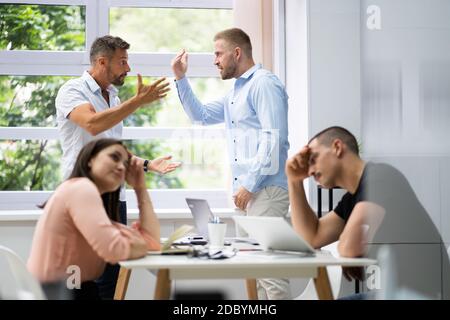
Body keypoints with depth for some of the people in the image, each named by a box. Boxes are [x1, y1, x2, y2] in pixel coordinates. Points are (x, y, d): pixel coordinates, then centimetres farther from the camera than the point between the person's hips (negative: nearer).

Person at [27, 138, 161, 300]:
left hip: (75, 292, 9)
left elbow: (151, 239, 13)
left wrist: (140, 188, 12)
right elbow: (114, 249, -21)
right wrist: (141, 246, -1)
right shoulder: (81, 187, -10)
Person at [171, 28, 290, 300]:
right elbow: (201, 115, 30)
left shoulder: (264, 84, -9)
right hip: (247, 189, 10)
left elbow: (274, 138, -18)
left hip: (267, 189, -10)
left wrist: (249, 185, -18)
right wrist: (181, 79, 20)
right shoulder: (237, 91, 22)